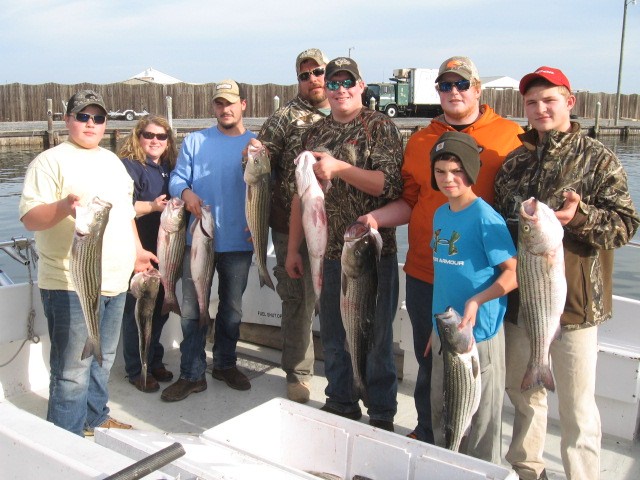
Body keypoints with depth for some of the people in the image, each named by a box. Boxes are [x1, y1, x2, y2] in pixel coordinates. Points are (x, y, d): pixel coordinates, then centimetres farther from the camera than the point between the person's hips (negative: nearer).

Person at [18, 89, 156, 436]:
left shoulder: (112, 161, 17)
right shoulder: (50, 161, -7)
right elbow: (29, 218, -15)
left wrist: (136, 250, 22)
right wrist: (64, 206, -32)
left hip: (115, 281, 8)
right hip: (71, 286, -7)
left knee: (103, 360, 19)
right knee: (73, 371, -2)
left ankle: (95, 419, 35)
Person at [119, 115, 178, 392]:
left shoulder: (169, 168, 14)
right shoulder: (129, 167, -8)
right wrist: (153, 206, -28)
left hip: (164, 251, 7)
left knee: (160, 307, 15)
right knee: (137, 311, 1)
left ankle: (154, 361, 30)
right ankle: (136, 371, 13)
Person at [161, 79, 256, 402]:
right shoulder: (195, 142, 5)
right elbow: (177, 179, 1)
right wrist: (186, 193, -21)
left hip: (239, 241, 0)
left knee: (232, 308, 14)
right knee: (192, 309, 1)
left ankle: (225, 364, 32)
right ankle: (192, 375, 12)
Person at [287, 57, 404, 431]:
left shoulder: (381, 127, -3)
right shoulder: (315, 133, 12)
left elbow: (391, 185, -15)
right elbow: (301, 193, 14)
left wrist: (339, 168, -24)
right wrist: (293, 248, 11)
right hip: (328, 251, 5)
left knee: (376, 336, 5)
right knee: (333, 334, 15)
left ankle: (382, 414, 21)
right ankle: (340, 403, 32)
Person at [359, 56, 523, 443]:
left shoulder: (510, 135, 0)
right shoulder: (420, 141, 10)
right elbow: (411, 203, 13)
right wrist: (376, 218, -4)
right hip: (425, 271, 3)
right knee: (429, 360, 15)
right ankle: (427, 435, 35)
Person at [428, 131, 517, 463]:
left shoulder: (485, 217, -16)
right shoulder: (440, 214, 7)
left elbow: (514, 272, -16)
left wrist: (476, 301, -28)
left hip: (479, 331, -7)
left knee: (480, 413, 7)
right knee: (441, 410, 20)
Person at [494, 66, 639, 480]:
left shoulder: (597, 159, -5)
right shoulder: (515, 161, 11)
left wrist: (580, 216, -28)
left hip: (573, 304, -5)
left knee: (577, 409, 3)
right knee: (524, 392, 20)